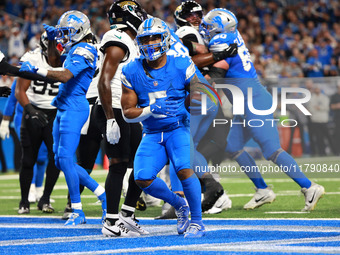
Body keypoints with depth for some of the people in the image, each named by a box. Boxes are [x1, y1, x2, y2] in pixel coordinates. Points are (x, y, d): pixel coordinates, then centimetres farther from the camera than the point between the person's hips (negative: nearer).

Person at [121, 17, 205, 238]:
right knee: (143, 179, -15)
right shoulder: (132, 73, -1)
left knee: (185, 169, -27)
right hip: (152, 134, 3)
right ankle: (179, 205, 14)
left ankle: (197, 221, -9)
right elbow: (127, 113, 0)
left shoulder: (181, 67, -6)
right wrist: (151, 110, -18)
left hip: (179, 128, -3)